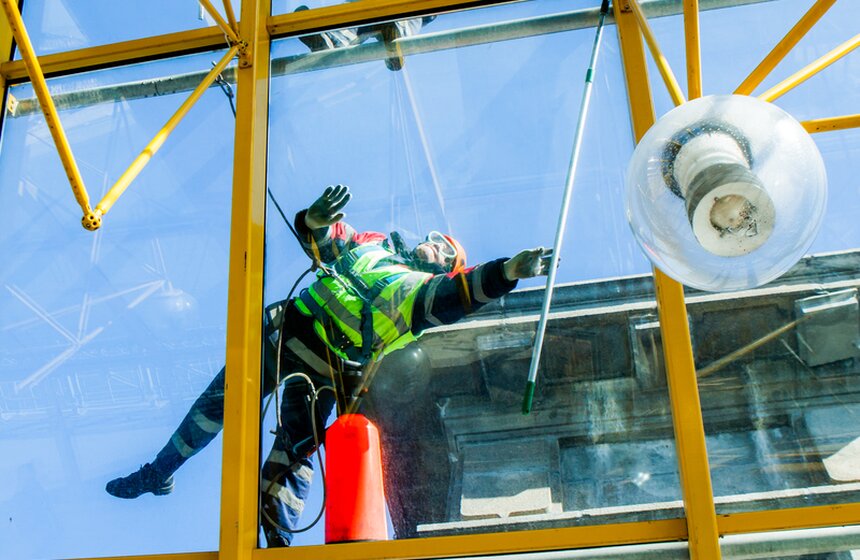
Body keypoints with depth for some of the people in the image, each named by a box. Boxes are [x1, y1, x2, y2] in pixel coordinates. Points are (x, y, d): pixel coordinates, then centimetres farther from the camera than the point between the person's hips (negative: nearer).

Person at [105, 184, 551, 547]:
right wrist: (318, 218, -12)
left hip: (324, 369, -4)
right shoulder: (371, 245, 16)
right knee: (216, 404, 5)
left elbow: (460, 295, -19)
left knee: (294, 455, -4)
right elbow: (316, 238, 12)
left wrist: (509, 271, -36)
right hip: (284, 333, 5)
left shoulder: (421, 290, 0)